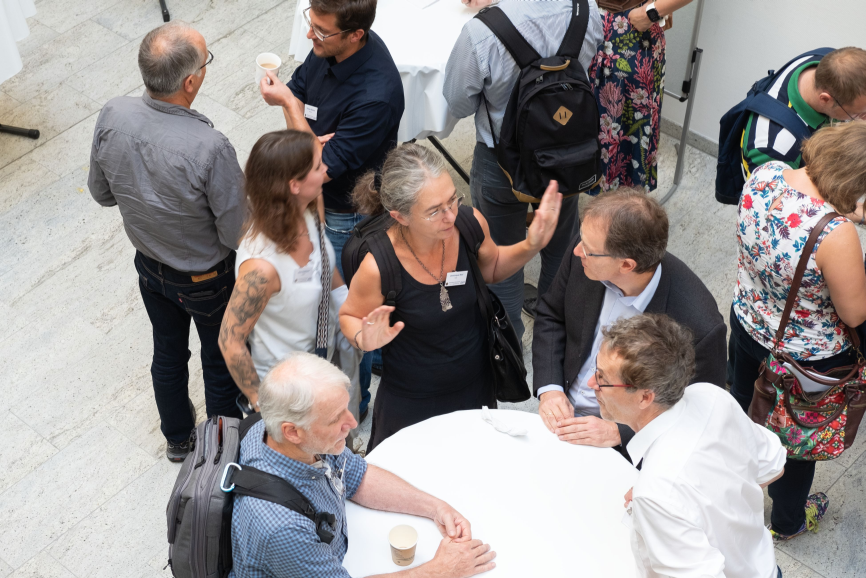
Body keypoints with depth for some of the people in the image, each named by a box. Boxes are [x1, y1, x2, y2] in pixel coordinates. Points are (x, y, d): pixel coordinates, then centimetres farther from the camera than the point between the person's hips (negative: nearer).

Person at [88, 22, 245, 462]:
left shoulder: (112, 117, -22)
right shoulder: (210, 149, -39)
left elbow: (102, 193, -5)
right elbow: (237, 235, -25)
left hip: (149, 266, 5)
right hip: (207, 279, -5)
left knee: (167, 355, 28)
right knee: (221, 362, 22)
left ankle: (177, 438, 53)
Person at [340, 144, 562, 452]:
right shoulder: (378, 267, -32)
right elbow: (349, 316, -10)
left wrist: (530, 246, -13)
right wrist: (365, 340, -31)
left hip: (476, 388, 4)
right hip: (411, 404, -4)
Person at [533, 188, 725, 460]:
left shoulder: (698, 326, -28)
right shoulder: (583, 255, -14)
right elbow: (551, 316, 5)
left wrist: (617, 433, -24)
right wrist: (549, 389, -8)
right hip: (563, 416, 5)